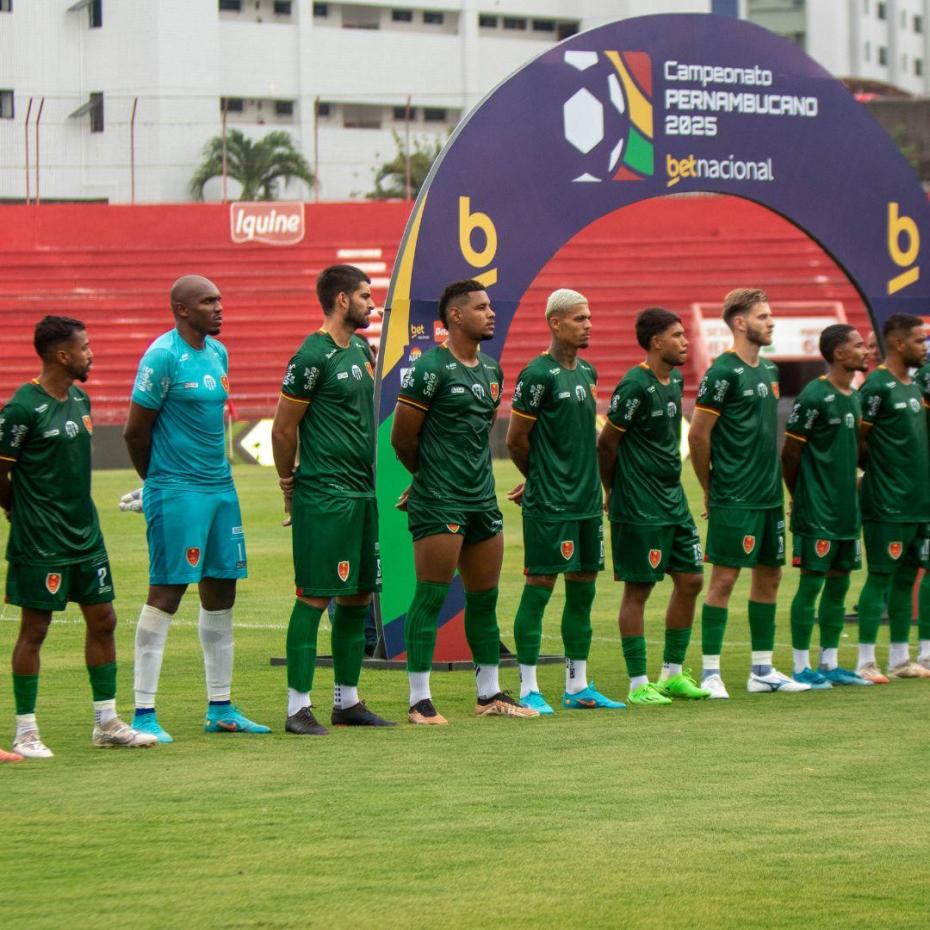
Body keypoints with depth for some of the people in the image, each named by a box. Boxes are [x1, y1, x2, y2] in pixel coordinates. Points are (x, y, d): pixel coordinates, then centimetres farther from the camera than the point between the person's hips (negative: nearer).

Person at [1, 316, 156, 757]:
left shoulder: (80, 400, 9)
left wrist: (78, 513, 13)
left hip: (86, 535, 8)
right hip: (41, 542, -8)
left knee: (102, 621, 10)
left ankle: (106, 723, 20)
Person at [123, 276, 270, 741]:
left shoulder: (218, 352, 13)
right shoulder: (163, 356, -13)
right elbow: (135, 430, -10)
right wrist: (158, 479, 2)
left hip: (220, 487, 8)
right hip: (177, 492, -8)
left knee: (221, 592, 10)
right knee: (166, 593, -7)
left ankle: (220, 708, 18)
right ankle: (143, 714, -4)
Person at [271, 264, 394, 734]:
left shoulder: (361, 350, 14)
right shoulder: (313, 356, -13)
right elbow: (283, 429, -10)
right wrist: (291, 485, -1)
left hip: (363, 492, 9)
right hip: (325, 497, -9)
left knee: (358, 596, 12)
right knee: (314, 597, -7)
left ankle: (348, 701, 20)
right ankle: (298, 708, -5)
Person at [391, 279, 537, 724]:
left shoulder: (492, 370, 13)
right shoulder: (430, 368, -11)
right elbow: (402, 438, -8)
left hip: (482, 499, 8)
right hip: (439, 504, -8)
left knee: (484, 598, 13)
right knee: (431, 597, -6)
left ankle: (489, 694, 22)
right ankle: (420, 701, -3)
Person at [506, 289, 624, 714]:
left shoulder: (587, 372, 14)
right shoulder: (538, 375, -11)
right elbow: (516, 439, -8)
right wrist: (540, 479, 6)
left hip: (587, 501, 8)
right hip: (550, 504, -8)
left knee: (583, 589, 10)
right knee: (539, 587, -4)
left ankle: (578, 686, 17)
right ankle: (528, 689, -1)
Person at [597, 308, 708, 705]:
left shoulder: (675, 380, 11)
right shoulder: (635, 386, -16)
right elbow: (606, 442, -10)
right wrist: (614, 492, 0)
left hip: (674, 500, 9)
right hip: (640, 508, -9)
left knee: (690, 580, 10)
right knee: (638, 590, -3)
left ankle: (672, 675, 20)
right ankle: (639, 685, 2)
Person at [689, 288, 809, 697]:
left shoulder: (769, 369, 13)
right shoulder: (724, 372, -12)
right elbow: (697, 436, -12)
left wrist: (775, 482, 16)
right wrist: (711, 490, -4)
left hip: (769, 495, 8)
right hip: (735, 498, -8)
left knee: (769, 575, 11)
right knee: (724, 578, -6)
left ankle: (762, 670, 19)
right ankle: (710, 673, -2)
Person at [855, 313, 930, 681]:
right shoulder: (877, 386, -13)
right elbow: (855, 441, -13)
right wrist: (877, 470, -4)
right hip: (888, 504, -8)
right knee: (880, 577, -5)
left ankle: (900, 658, 18)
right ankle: (865, 661, -1)